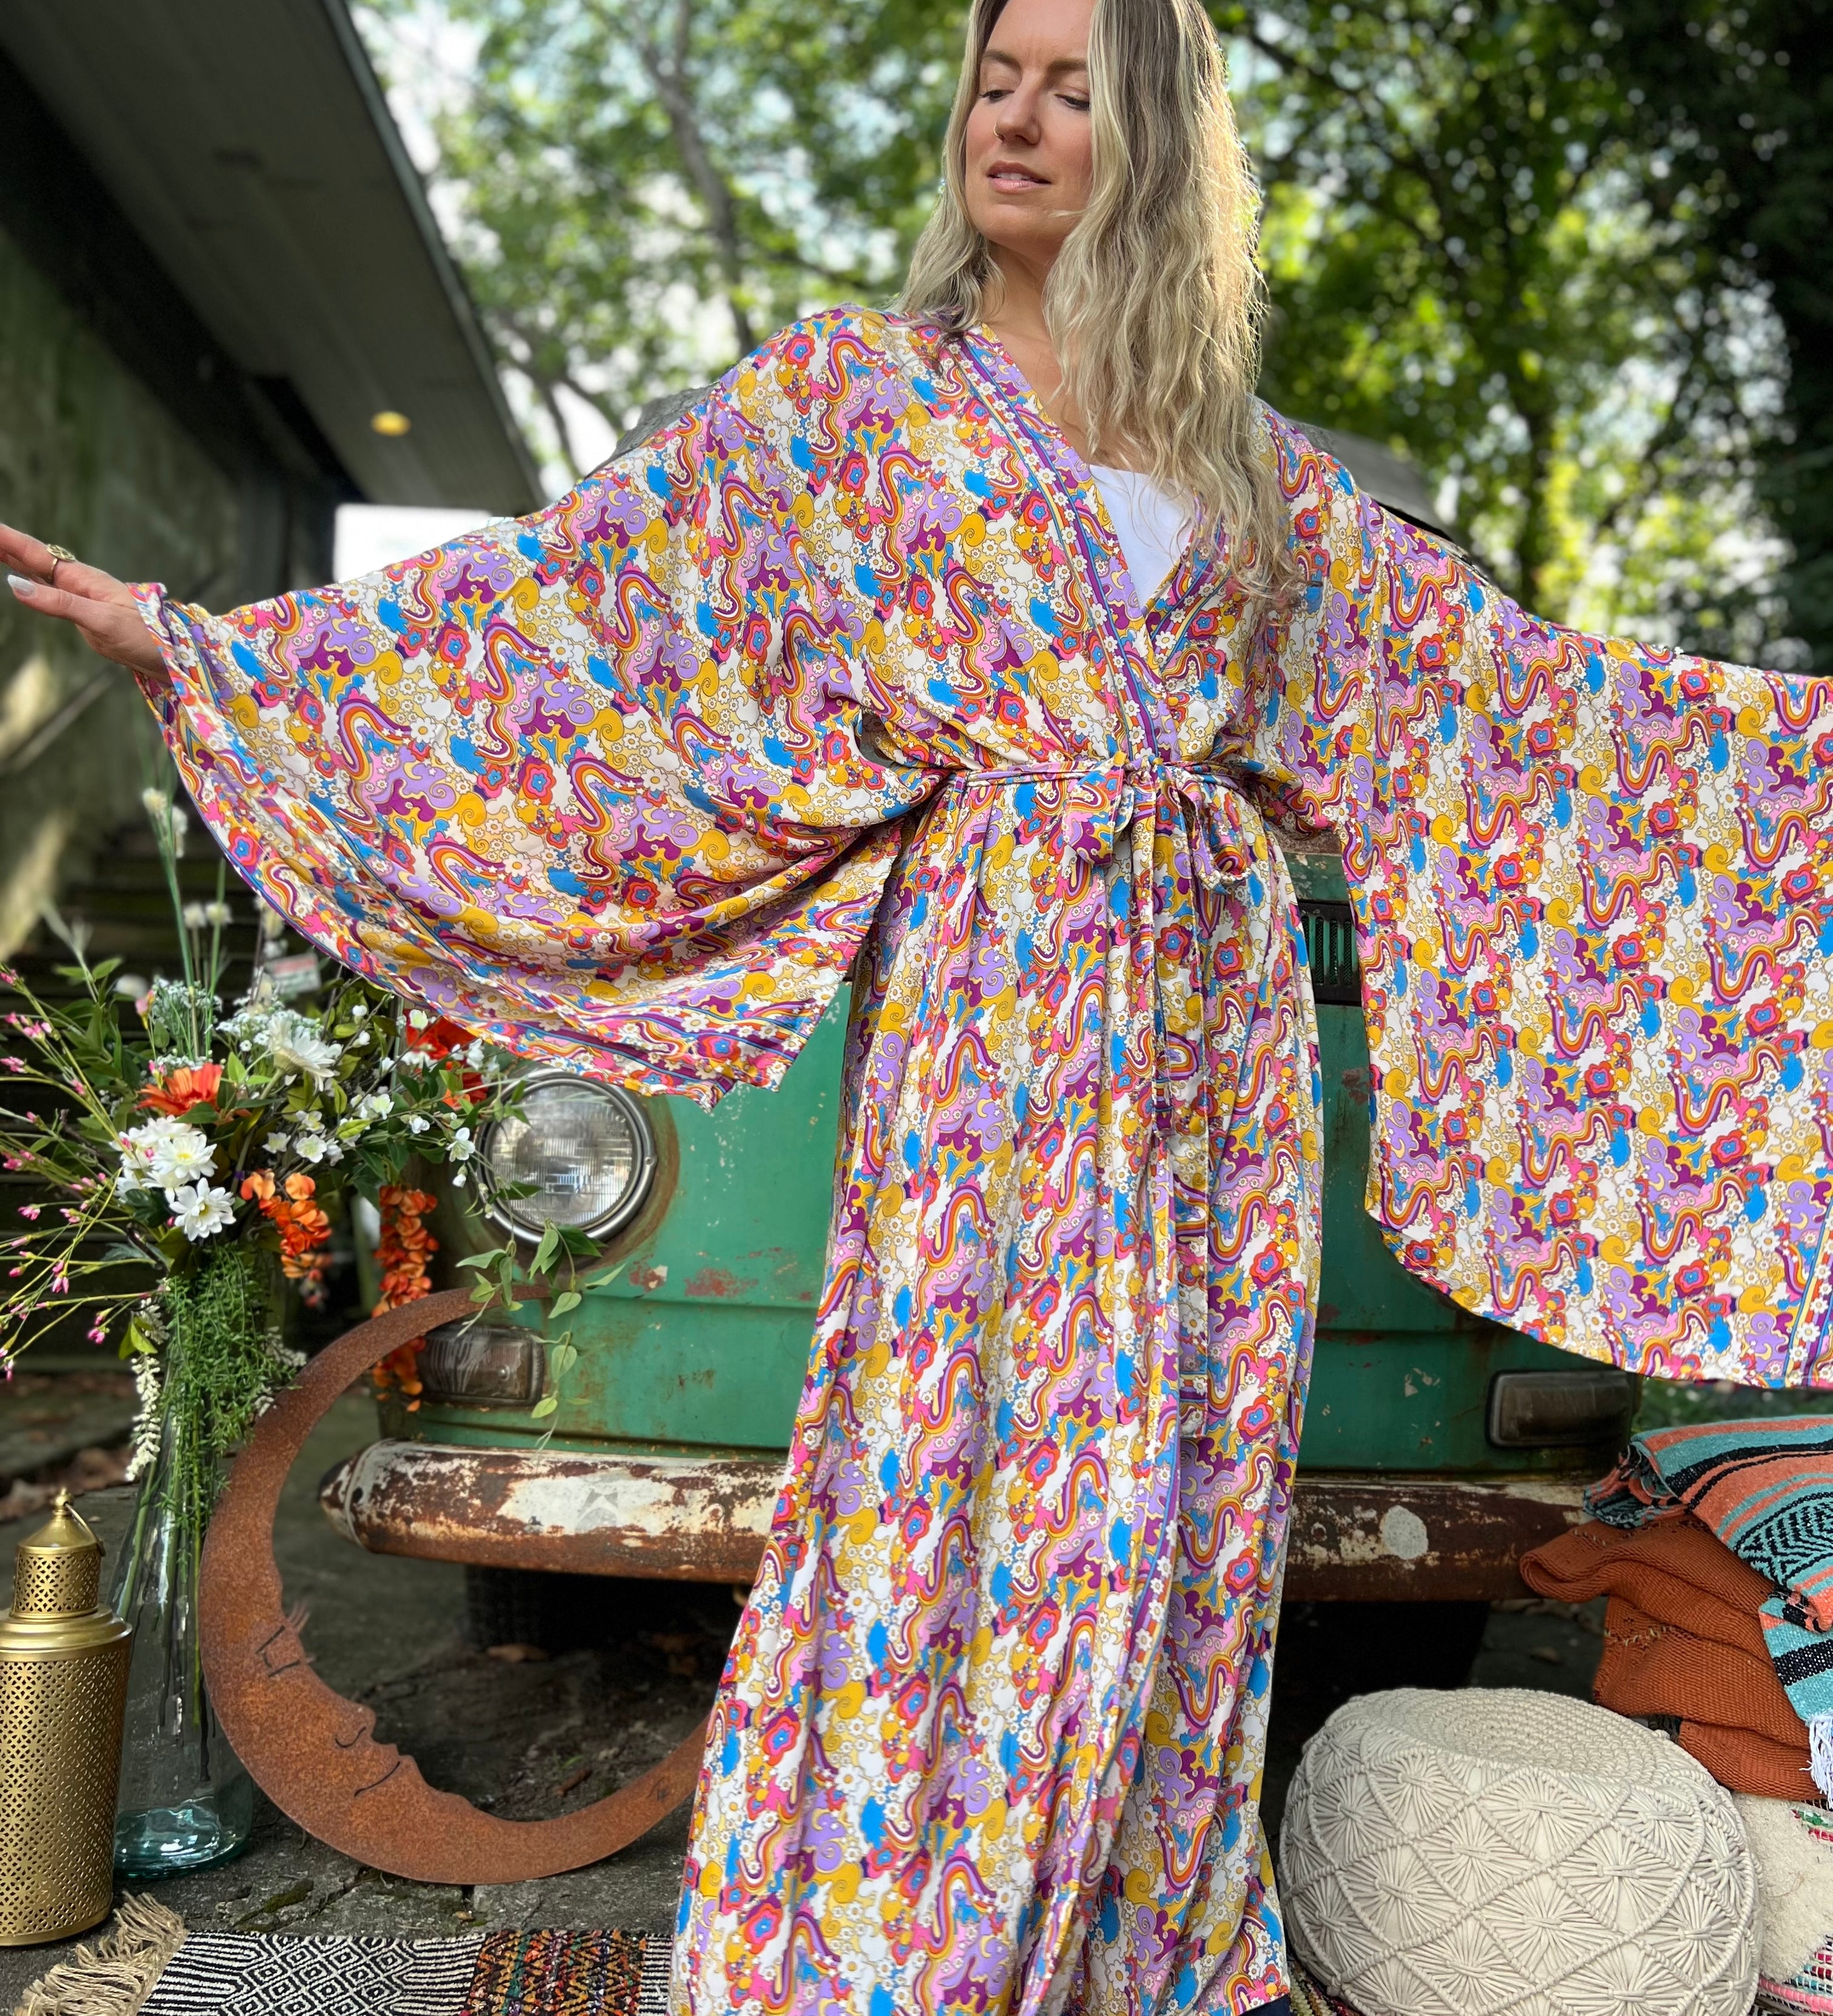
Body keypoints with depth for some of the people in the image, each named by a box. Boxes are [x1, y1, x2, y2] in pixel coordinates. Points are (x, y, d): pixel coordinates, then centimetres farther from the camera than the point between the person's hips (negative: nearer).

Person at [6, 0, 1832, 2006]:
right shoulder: (855, 391, 6)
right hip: (993, 1005, -3)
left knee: (1174, 1506, 7)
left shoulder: (1250, 465, 14)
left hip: (1214, 1030, 3)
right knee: (956, 1479, -4)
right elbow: (580, 584, 1)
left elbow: (1500, 672, 18)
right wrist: (198, 641, -5)